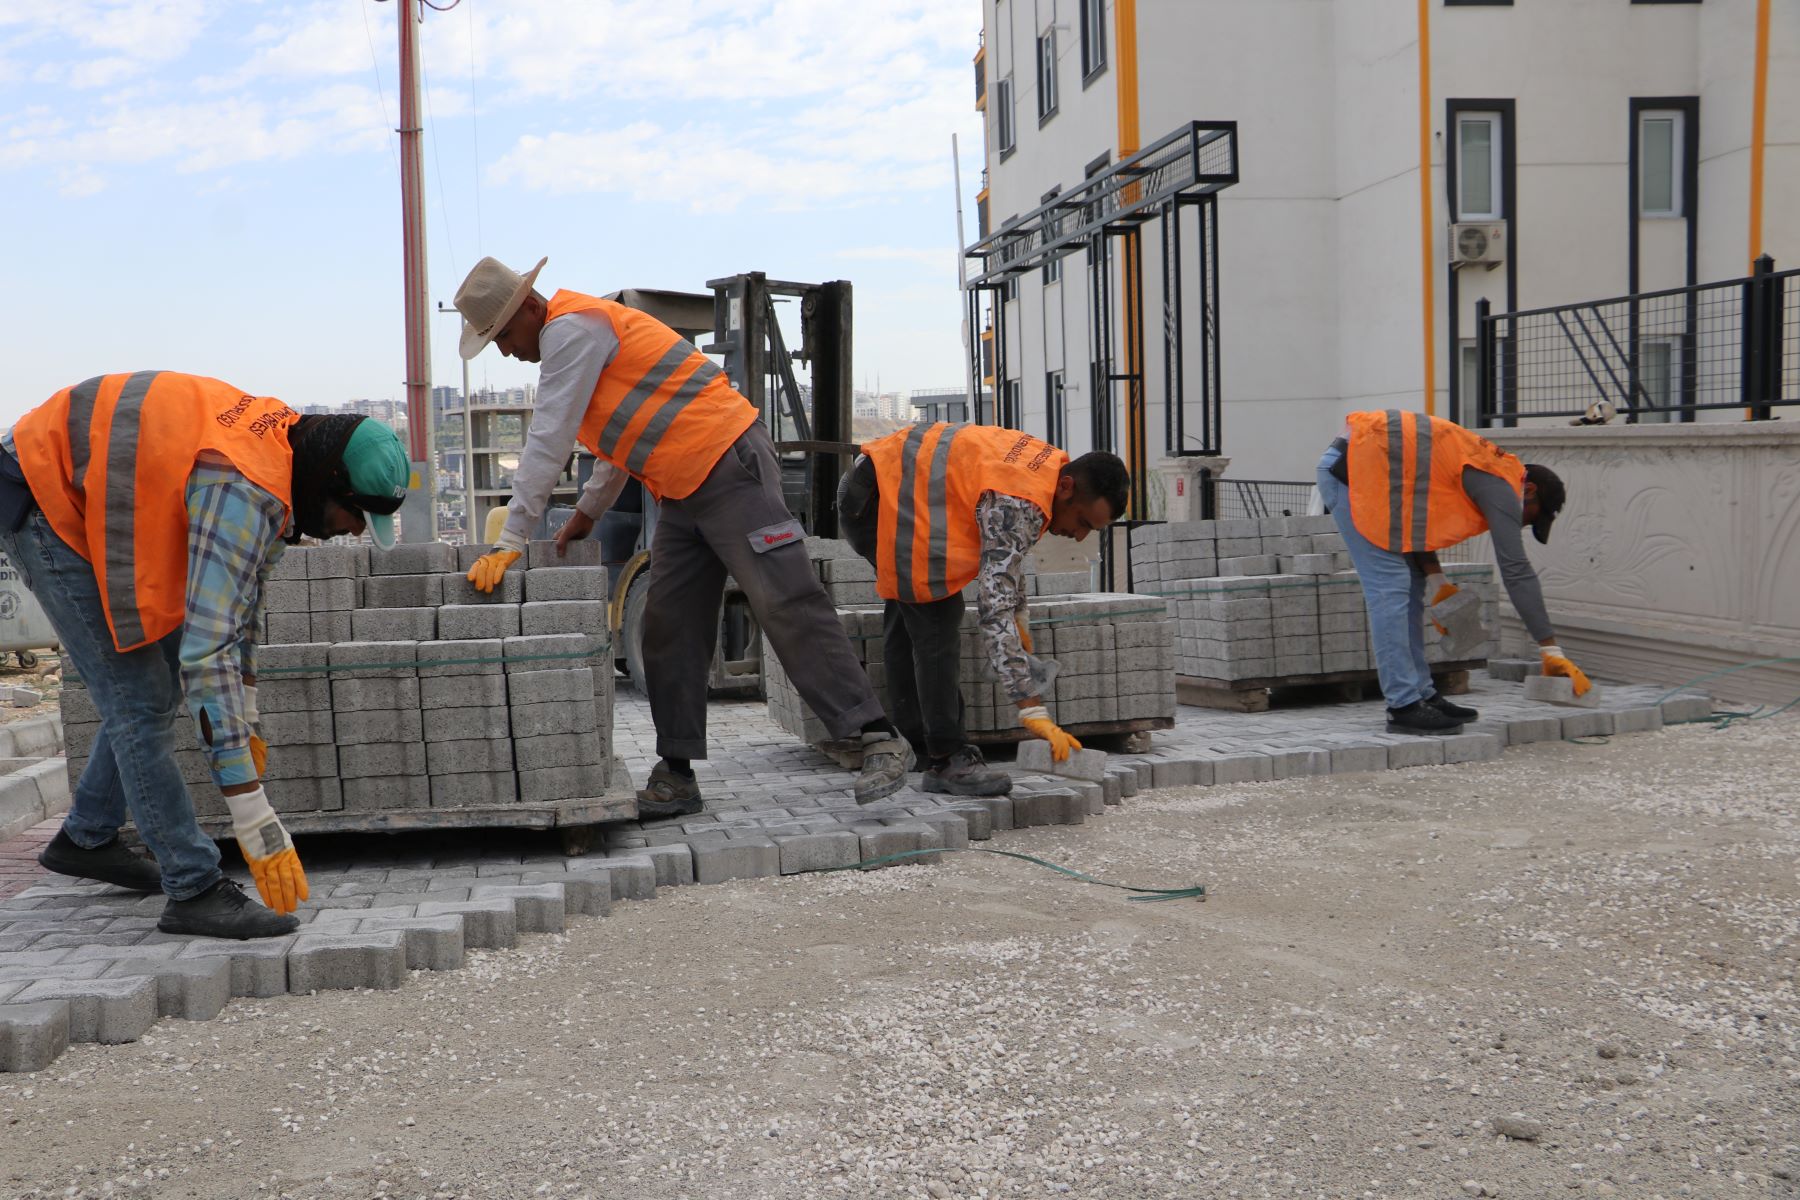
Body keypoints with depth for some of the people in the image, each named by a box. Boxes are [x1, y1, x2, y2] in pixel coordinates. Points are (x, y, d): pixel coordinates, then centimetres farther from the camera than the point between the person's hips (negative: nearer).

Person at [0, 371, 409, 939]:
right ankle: (194, 891, -8)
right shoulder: (245, 490, -33)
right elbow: (207, 652, -38)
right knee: (138, 697, -12)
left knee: (157, 676, 15)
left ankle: (86, 838, 29)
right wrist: (255, 819, -36)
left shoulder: (282, 440, -4)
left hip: (87, 484, 10)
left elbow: (240, 592, 11)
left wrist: (245, 721, 16)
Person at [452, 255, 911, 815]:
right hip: (682, 491, 10)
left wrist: (510, 541, -14)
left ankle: (878, 740, -13)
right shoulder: (570, 337, 21)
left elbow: (547, 443, -16)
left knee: (788, 606, -14)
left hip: (728, 466, -10)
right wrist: (588, 511, 27)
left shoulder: (571, 330, -11)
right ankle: (677, 775, 10)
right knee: (669, 633, 6)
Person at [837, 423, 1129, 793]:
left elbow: (1007, 556, 20)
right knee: (937, 620, -15)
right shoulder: (1017, 506, -28)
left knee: (906, 616, 18)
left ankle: (909, 743, 29)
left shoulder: (1048, 464, 1)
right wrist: (1031, 708, -34)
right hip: (879, 498, -11)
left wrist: (1019, 618, 29)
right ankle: (947, 759, -13)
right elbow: (995, 609, -33)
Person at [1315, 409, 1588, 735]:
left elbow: (1417, 517, 16)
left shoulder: (1484, 472, 19)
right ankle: (1404, 706, -9)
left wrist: (1437, 581, 6)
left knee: (1409, 587, 12)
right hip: (1354, 467, -10)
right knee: (1390, 590, -11)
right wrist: (1552, 650, -11)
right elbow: (1516, 571, -13)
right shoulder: (1502, 485, -9)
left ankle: (1422, 695, 14)